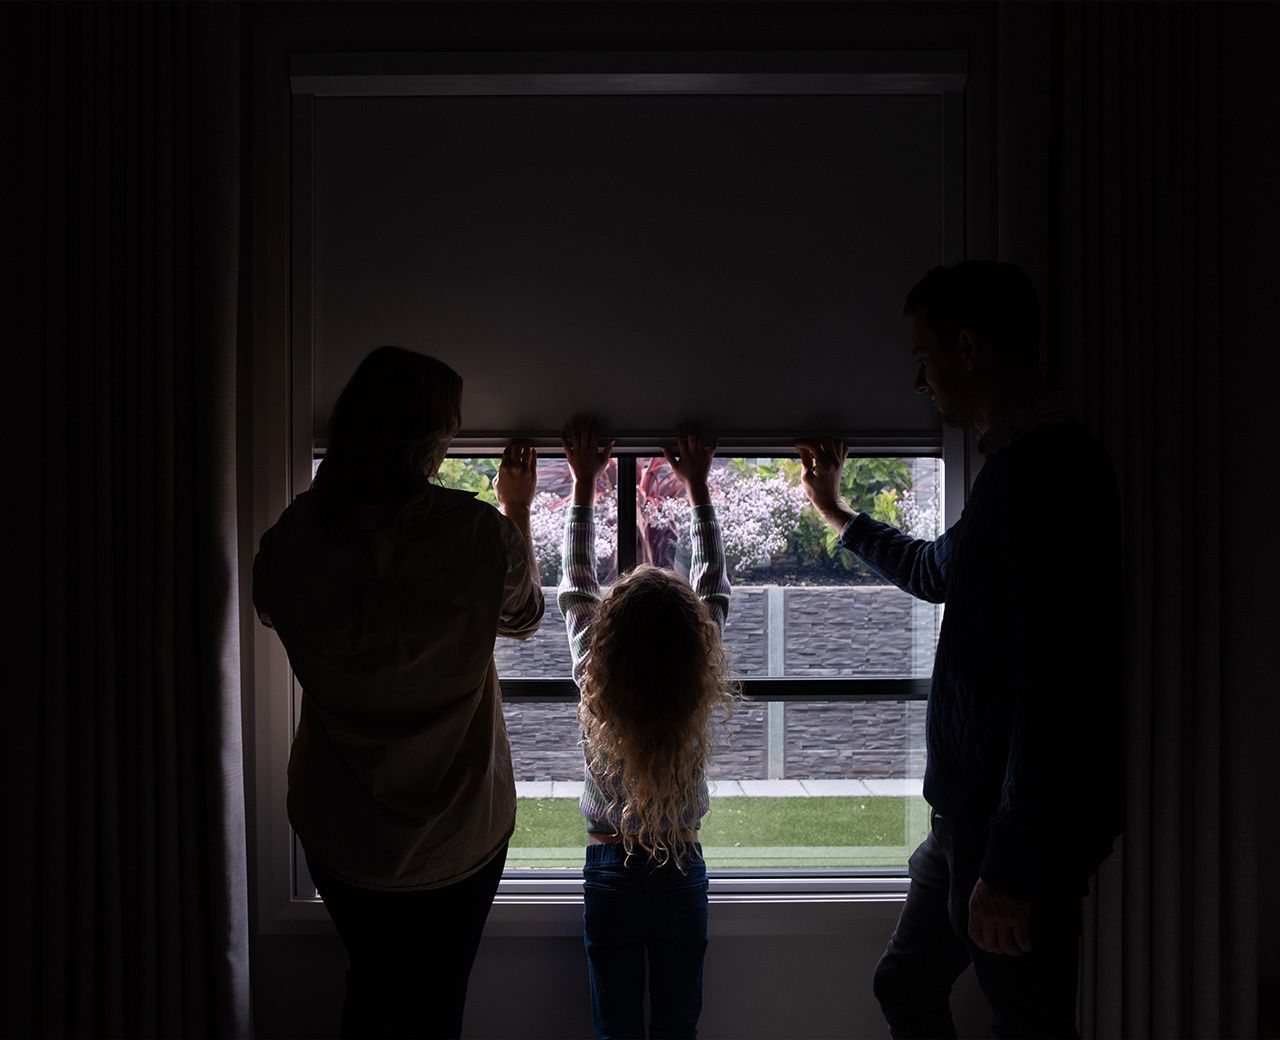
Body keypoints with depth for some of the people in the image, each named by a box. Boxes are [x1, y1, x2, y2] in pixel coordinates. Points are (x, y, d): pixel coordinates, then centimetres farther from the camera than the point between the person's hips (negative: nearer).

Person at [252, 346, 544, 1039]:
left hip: (337, 827, 2)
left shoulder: (295, 535, -14)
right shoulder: (479, 532, -20)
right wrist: (518, 509, 15)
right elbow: (523, 618, 2)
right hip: (456, 829, -2)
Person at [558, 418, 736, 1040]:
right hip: (682, 873, 1)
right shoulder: (702, 693, -14)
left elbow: (577, 581, -4)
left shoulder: (594, 684, -16)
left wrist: (585, 482, 4)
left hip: (611, 874, 0)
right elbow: (713, 584, -2)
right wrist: (698, 486, 6)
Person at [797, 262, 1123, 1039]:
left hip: (1019, 827, -10)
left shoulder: (1049, 467, -20)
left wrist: (1011, 866, -24)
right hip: (972, 811, 10)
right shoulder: (1022, 464, 13)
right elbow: (936, 571, 30)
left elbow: (1055, 683, -26)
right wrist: (835, 511, 40)